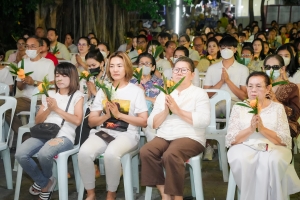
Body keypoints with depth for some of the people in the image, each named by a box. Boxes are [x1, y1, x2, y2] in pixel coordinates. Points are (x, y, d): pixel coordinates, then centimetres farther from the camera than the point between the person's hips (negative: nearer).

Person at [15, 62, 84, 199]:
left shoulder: (77, 96, 8)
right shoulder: (49, 94, 20)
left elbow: (77, 120, -7)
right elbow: (37, 121, 17)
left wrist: (57, 108, -7)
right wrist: (49, 109, -1)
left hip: (64, 136, -4)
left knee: (44, 154, -35)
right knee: (20, 154, -23)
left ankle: (45, 180, 4)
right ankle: (45, 183, 1)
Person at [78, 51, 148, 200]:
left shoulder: (136, 91, 5)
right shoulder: (103, 90, 15)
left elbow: (144, 121, -2)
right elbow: (91, 121, 12)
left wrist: (119, 114, -11)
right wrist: (106, 115, -9)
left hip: (127, 134, -3)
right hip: (103, 132, 3)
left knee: (111, 153, -36)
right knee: (84, 152, -28)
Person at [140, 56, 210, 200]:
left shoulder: (199, 93, 5)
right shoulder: (163, 94, 18)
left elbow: (204, 121, -11)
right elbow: (152, 123, 11)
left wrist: (177, 110, -12)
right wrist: (165, 111, -7)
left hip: (190, 138, -4)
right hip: (164, 137, 4)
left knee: (170, 155, -34)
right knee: (145, 151, -25)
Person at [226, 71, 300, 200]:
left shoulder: (277, 108, 8)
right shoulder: (238, 108, 9)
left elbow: (285, 140, 0)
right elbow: (231, 140, 0)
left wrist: (262, 129, -15)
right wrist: (250, 129, -16)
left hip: (273, 148, 0)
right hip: (245, 147, 0)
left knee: (272, 161, -35)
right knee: (240, 159, -34)